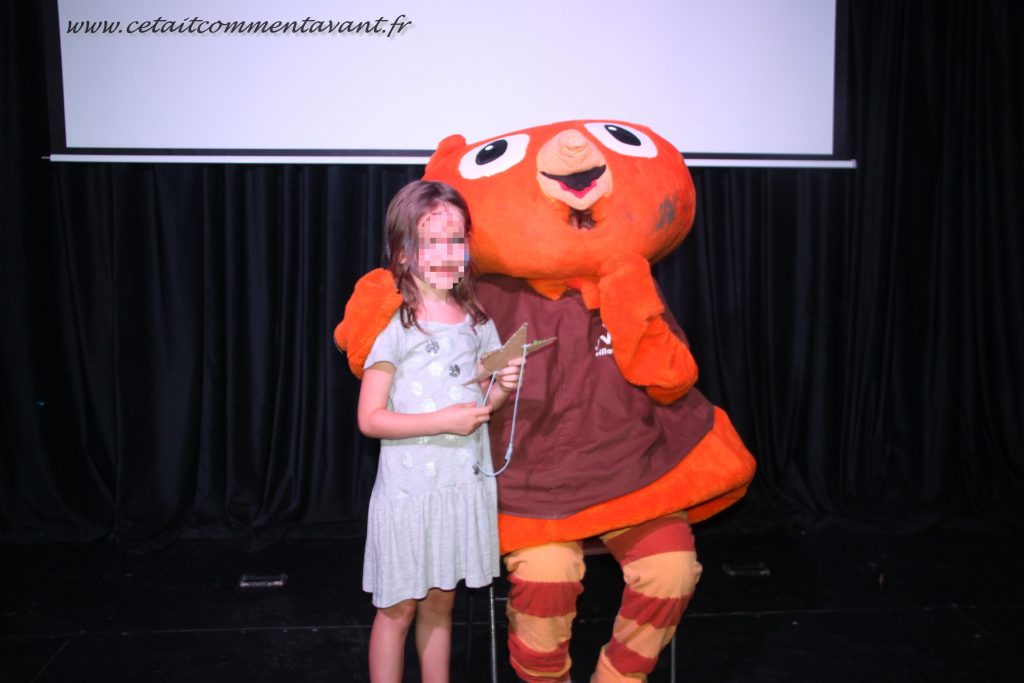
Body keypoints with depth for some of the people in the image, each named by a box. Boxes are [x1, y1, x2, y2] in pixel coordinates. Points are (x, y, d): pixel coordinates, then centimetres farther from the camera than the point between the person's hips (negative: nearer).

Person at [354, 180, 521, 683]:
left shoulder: (476, 321, 6)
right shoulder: (392, 324, -11)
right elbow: (370, 419, -13)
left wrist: (502, 388, -7)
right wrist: (445, 421, -20)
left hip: (466, 484, 5)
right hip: (408, 487, -4)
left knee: (440, 603, 17)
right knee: (398, 608, 8)